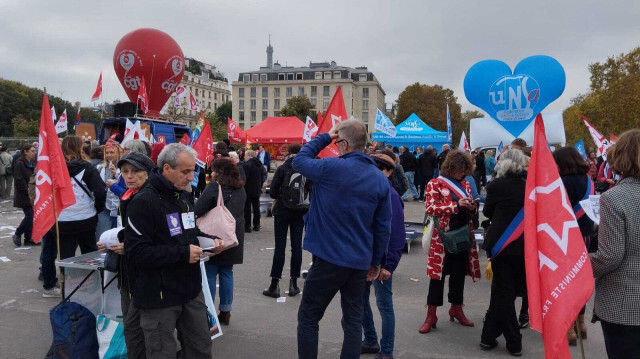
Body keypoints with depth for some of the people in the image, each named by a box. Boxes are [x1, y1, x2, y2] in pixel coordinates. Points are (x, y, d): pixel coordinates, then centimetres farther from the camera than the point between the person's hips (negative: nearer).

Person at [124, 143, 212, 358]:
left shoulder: (186, 197, 10)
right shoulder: (143, 202, -16)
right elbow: (136, 252, -22)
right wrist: (182, 253, -22)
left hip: (192, 291, 7)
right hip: (159, 296, -7)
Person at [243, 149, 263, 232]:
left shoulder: (247, 164, -17)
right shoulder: (259, 164, 10)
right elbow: (261, 177, 15)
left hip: (248, 190, -8)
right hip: (257, 190, 8)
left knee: (247, 208, -1)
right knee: (256, 207, 13)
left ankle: (247, 226, 1)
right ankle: (256, 225, 19)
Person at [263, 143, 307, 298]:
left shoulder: (282, 169, -9)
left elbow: (272, 192, -10)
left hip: (283, 211, -2)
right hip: (300, 211, 2)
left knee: (280, 247, 1)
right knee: (296, 246, 8)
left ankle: (274, 285, 4)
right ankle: (293, 284, 11)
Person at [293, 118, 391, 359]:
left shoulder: (332, 167, -15)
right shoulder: (381, 180, 2)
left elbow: (299, 161, 3)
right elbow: (383, 227, 5)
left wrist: (325, 137, 7)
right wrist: (376, 261, 14)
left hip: (329, 258, -5)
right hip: (360, 262, 5)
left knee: (308, 318, 10)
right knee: (353, 320, 15)